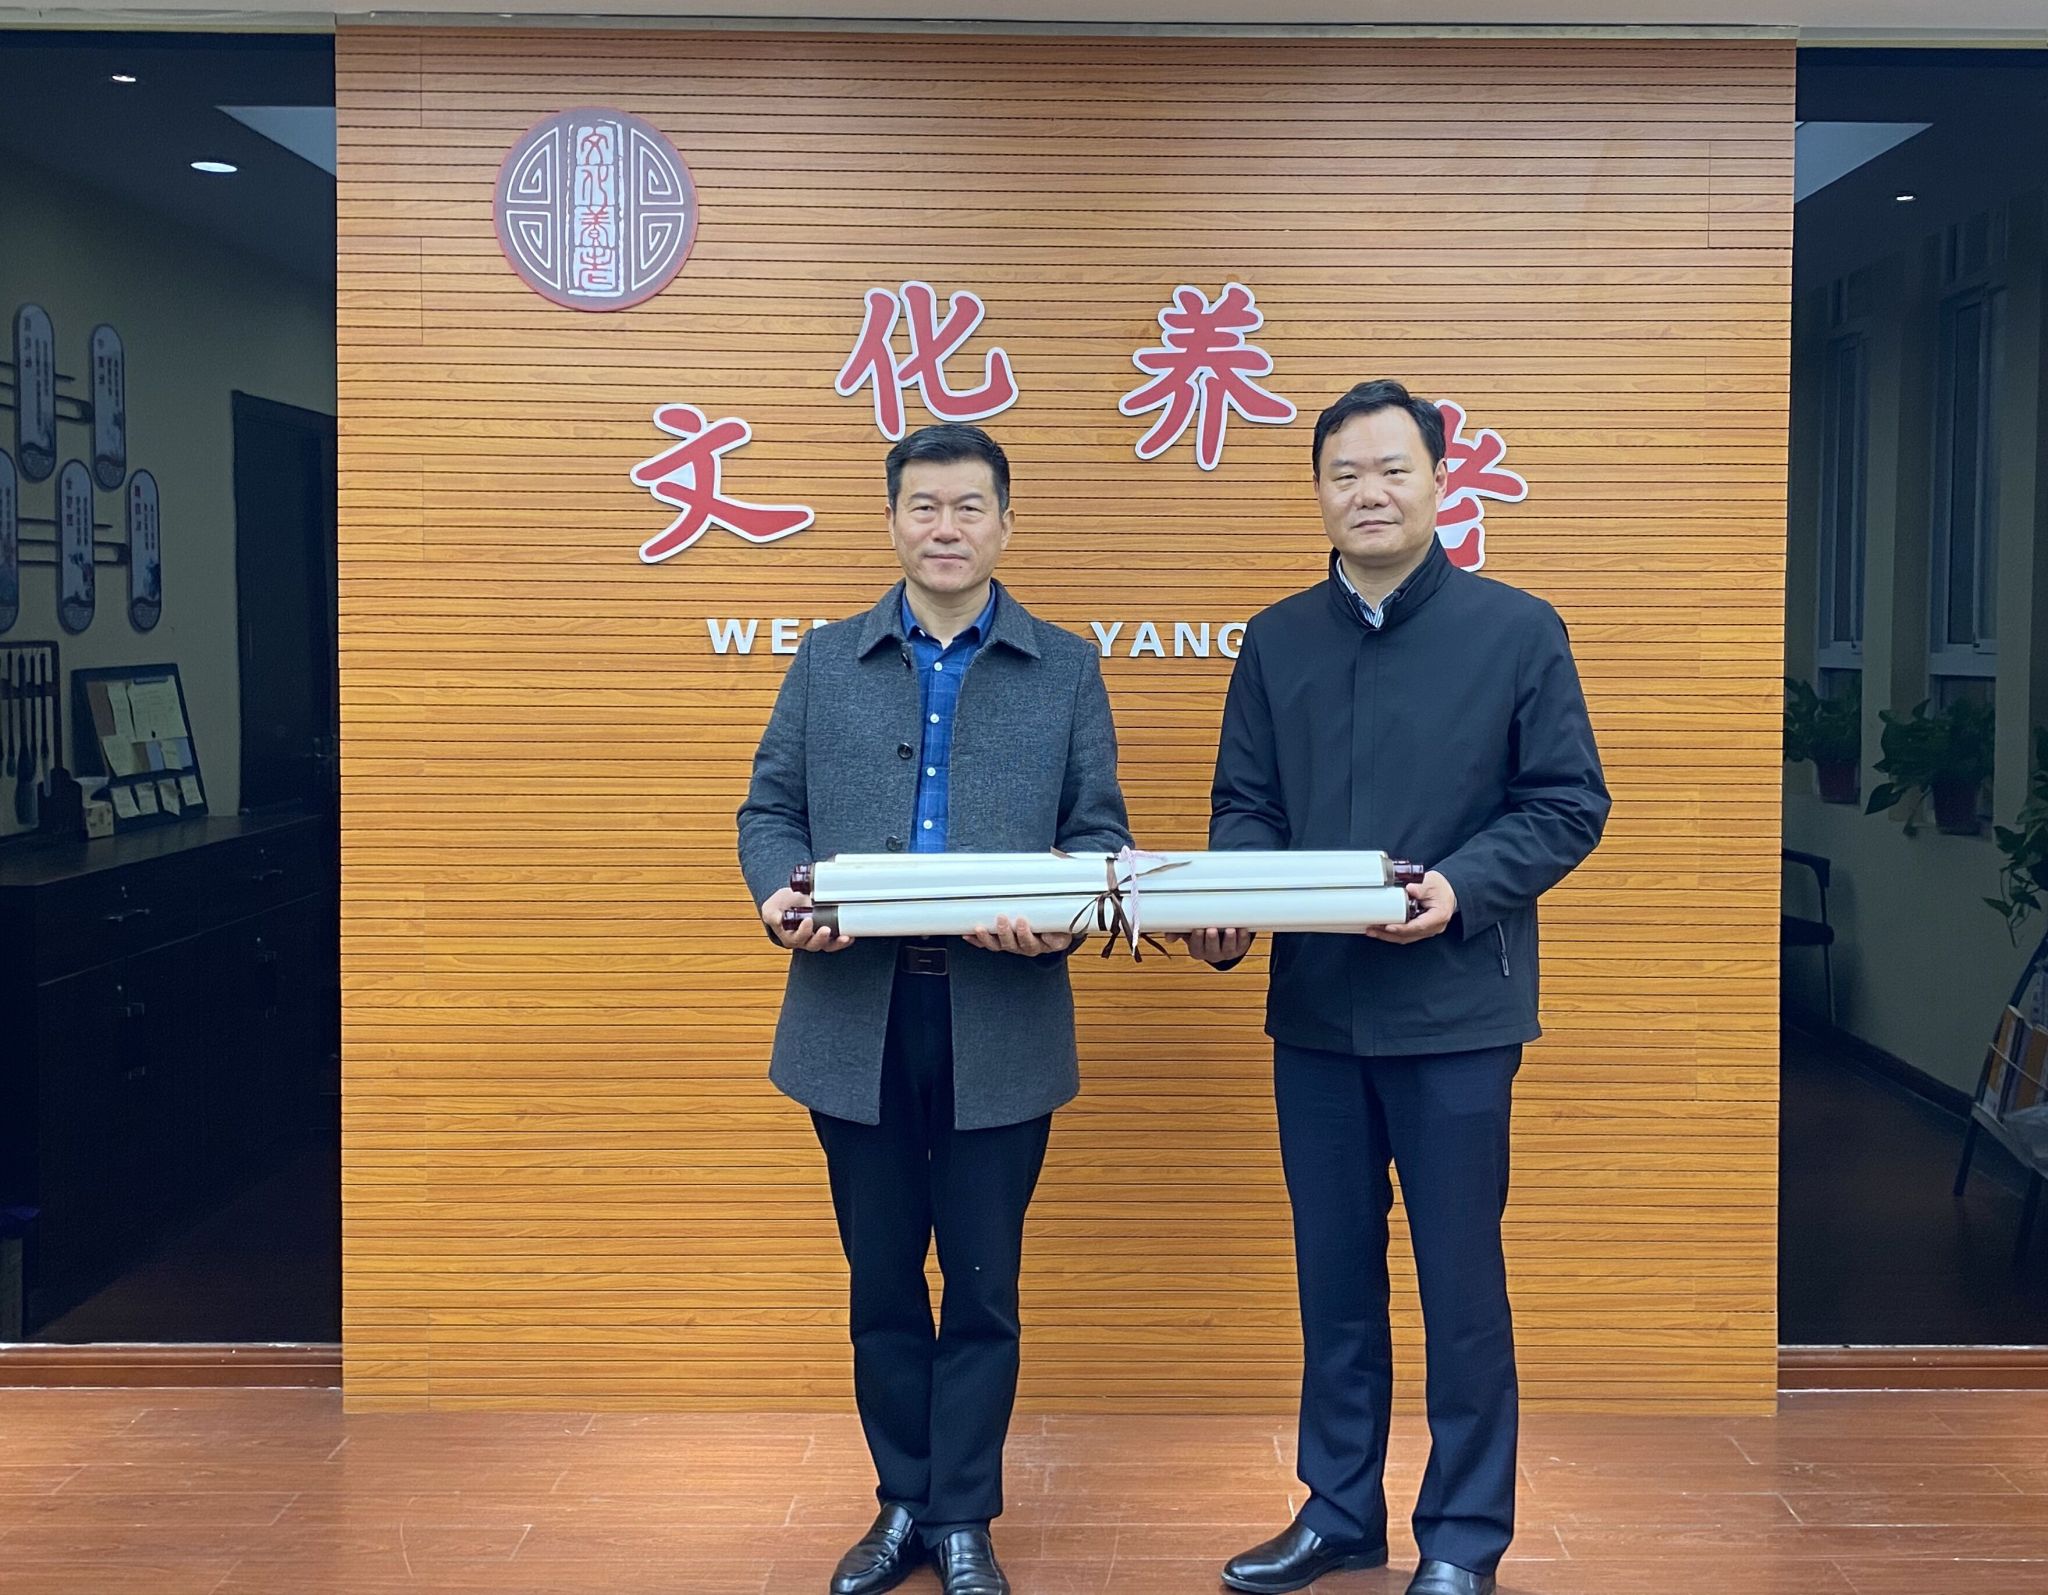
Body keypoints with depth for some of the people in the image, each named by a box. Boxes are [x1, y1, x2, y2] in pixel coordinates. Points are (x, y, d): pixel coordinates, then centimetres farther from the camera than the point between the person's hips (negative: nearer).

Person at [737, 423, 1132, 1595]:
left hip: (1001, 1021, -1)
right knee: (882, 1280, 13)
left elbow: (1099, 829, 1)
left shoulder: (1067, 669, 5)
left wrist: (1061, 917, -19)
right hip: (855, 1017, 2)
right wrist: (779, 894, -13)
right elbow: (770, 808, 8)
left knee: (982, 1286, 8)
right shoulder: (827, 662, 9)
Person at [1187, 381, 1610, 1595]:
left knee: (1461, 1280, 5)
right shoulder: (1277, 642, 8)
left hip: (1453, 1007, -3)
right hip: (1313, 1007, 4)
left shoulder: (1517, 630, -3)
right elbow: (1245, 804, 8)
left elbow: (1569, 805, -4)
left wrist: (1461, 886, -20)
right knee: (1334, 1271, 14)